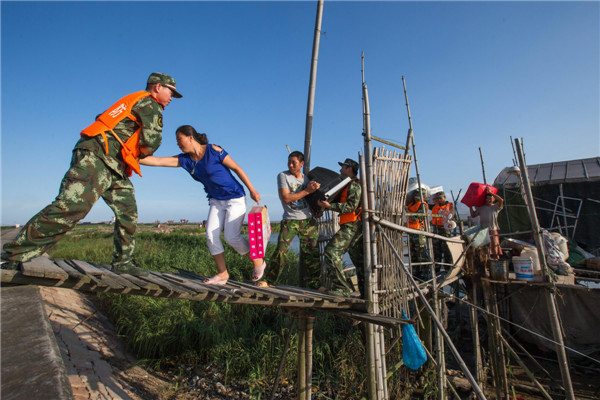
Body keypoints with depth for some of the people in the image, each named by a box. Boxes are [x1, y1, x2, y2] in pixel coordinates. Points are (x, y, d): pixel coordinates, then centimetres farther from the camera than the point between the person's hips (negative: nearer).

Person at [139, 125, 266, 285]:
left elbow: (237, 168, -11)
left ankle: (258, 262, 10)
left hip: (235, 199, -6)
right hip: (216, 201, 6)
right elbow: (157, 161, 1)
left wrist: (252, 190, -12)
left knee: (231, 237, -11)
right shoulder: (185, 160, 4)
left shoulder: (213, 150, -14)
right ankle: (222, 274, 8)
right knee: (211, 235, -4)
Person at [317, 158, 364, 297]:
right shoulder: (349, 185, 26)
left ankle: (341, 287, -14)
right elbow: (342, 203, 27)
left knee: (332, 250, -16)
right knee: (359, 260, 12)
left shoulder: (354, 184, -6)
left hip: (352, 225, -11)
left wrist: (330, 206, -23)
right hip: (355, 225, 11)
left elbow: (351, 206, -18)